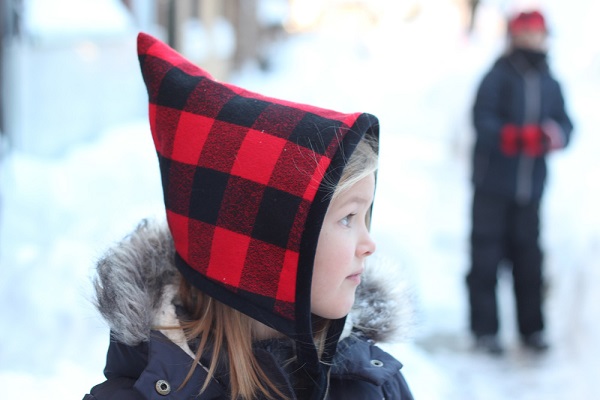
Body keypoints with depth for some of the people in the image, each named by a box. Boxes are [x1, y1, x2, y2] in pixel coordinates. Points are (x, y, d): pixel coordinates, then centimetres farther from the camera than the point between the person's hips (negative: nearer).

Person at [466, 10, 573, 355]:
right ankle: (485, 330, 5)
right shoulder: (498, 77, -4)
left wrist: (556, 135, -14)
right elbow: (483, 119, -14)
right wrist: (511, 136, -31)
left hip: (531, 188, 4)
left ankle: (532, 328, 16)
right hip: (493, 185, -4)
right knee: (487, 255, -2)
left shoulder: (550, 84, 11)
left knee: (528, 255, 7)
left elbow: (564, 122, 9)